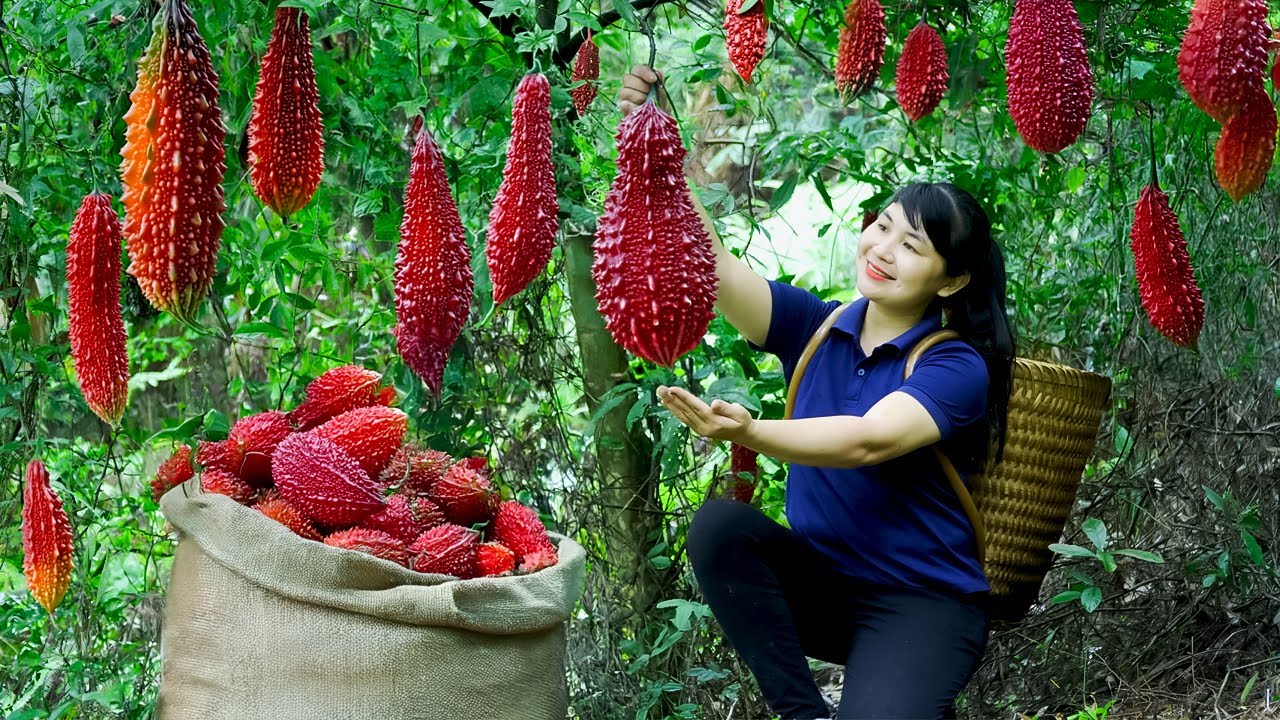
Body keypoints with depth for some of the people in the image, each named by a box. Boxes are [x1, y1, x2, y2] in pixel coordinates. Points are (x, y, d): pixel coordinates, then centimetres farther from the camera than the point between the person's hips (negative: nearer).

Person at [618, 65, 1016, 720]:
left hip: (920, 600, -5)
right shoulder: (816, 328, 3)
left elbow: (868, 440, -30)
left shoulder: (957, 367, -11)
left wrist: (751, 433, -46)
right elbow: (710, 266, -12)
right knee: (718, 526, -25)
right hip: (818, 580, 5)